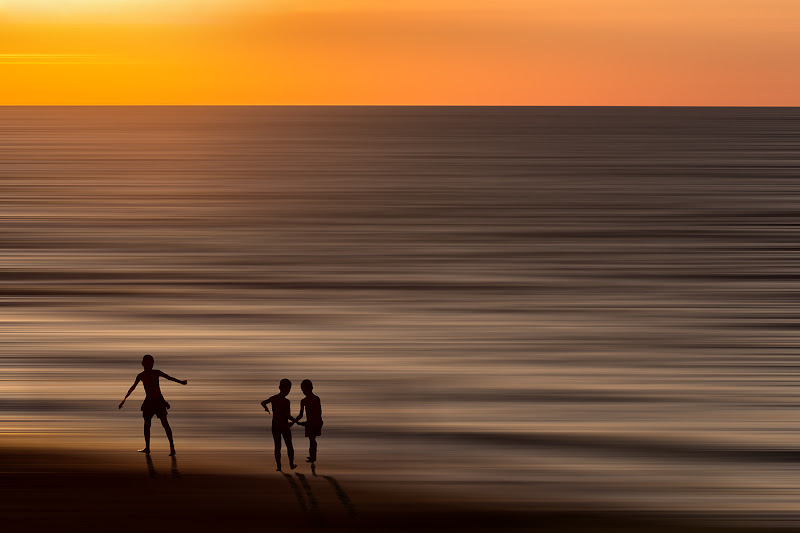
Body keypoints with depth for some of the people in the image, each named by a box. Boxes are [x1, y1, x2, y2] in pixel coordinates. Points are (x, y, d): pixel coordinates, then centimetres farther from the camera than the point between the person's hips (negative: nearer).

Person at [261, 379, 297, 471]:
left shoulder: (273, 398, -3)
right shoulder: (286, 401, -19)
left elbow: (263, 403, 9)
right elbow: (287, 415, -22)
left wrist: (266, 409, 31)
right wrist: (294, 421, -3)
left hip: (275, 426, 4)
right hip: (284, 425, -4)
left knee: (277, 446, 10)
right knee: (289, 446, 15)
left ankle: (278, 466, 6)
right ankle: (291, 464, 23)